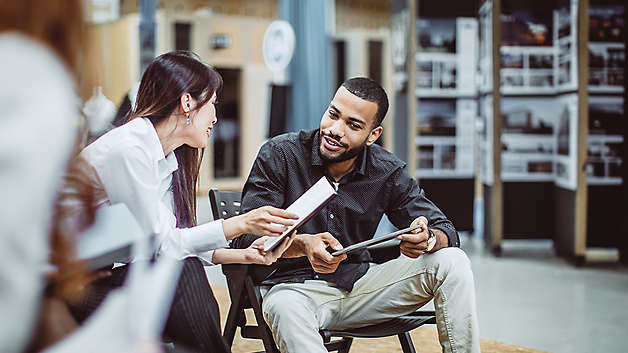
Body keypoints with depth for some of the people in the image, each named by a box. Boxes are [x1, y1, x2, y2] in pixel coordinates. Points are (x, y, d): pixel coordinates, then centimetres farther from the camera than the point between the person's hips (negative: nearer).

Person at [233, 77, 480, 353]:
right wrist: (303, 245, -34)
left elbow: (446, 231, -1)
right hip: (295, 286, -3)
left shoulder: (388, 172, -2)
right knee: (285, 309, -40)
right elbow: (246, 237, -15)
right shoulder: (280, 154, -10)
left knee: (452, 262, -12)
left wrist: (427, 239, -27)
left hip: (358, 284, 4)